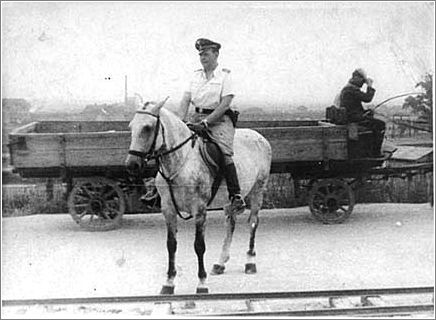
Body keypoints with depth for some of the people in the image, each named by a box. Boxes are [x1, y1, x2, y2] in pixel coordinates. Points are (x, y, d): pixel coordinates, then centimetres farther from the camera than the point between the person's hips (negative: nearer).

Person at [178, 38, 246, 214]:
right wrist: (181, 122, -8)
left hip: (219, 118, -5)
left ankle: (236, 196, -26)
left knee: (225, 153, -25)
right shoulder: (196, 76, 15)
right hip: (197, 118, 6)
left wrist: (206, 121, -19)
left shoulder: (224, 75, -1)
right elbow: (185, 100, 9)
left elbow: (225, 103, -11)